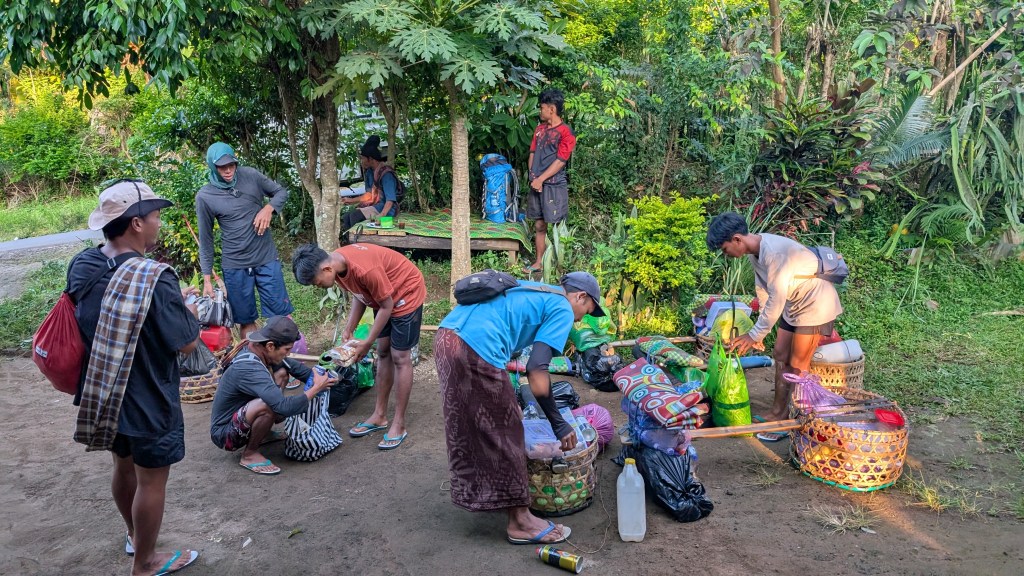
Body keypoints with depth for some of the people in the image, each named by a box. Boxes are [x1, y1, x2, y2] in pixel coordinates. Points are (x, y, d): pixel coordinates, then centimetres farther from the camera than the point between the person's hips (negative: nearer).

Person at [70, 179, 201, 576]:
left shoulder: (82, 265, -5)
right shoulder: (154, 279, -29)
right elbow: (187, 343, -21)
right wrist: (187, 307, -4)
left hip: (103, 394, 8)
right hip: (148, 401, -7)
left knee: (124, 466, 27)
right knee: (151, 480, 12)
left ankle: (134, 536, 50)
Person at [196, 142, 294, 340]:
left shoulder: (250, 175, -2)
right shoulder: (205, 197, -5)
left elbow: (281, 192, 11)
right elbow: (206, 239, 0)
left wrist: (268, 209, -11)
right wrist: (207, 278, -1)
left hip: (267, 258, 1)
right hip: (235, 266, -1)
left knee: (282, 314, 1)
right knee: (246, 320, 7)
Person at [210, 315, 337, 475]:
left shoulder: (257, 351, -7)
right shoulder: (249, 370, -33)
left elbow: (294, 367, 8)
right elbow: (285, 407, -40)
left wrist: (318, 377, -7)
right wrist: (316, 389, -27)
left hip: (236, 416, 9)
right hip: (225, 434, -9)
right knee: (271, 405, -35)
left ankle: (262, 434, 15)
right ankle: (250, 454, -9)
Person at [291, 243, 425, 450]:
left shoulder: (365, 269, -37)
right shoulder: (336, 263, -11)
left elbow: (386, 306, -24)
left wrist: (367, 343, -16)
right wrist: (349, 330, -3)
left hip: (406, 293, -8)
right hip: (384, 297, 8)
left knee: (400, 357, -4)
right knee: (383, 353, 12)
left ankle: (399, 424, 3)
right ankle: (380, 415, 21)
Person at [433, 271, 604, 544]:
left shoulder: (532, 292, 28)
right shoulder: (562, 309, 4)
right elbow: (537, 368, -8)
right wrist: (558, 424, 0)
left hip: (446, 336, 9)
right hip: (477, 350, -9)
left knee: (464, 425, 24)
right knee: (505, 434, 4)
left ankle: (474, 491, 42)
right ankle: (519, 521, 15)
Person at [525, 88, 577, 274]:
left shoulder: (566, 132, -9)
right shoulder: (540, 128, 13)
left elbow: (560, 161, -14)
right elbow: (533, 153, 13)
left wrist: (541, 179, -16)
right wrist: (533, 177, -1)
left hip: (554, 185, -7)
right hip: (536, 184, 7)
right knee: (539, 225, 11)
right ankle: (539, 261, 20)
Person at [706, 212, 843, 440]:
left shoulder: (775, 253, -32)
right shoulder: (755, 251, -1)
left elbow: (776, 299, -29)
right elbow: (763, 290, 9)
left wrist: (755, 335, -23)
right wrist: (761, 329, 13)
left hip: (816, 305, -9)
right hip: (794, 303, 9)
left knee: (797, 366, -2)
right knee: (780, 355, 12)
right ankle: (778, 413, 23)